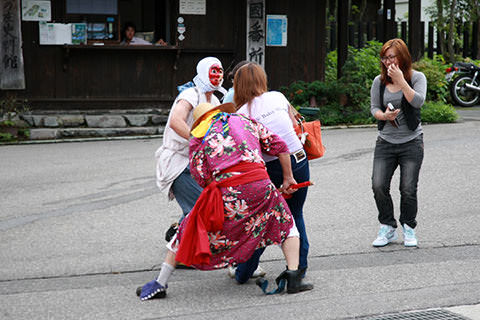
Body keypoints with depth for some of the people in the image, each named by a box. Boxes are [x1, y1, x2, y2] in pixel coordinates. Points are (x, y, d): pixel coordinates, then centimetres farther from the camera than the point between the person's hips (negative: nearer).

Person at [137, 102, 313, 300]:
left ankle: (160, 285, 20)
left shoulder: (198, 139, 18)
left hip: (226, 191, -1)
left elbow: (202, 178, 7)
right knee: (286, 225, 23)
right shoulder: (245, 121, 23)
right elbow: (279, 146, 19)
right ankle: (293, 275, 6)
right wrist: (288, 178, 26)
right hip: (259, 182, 1)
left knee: (189, 230, 16)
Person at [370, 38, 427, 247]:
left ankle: (408, 229, 18)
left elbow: (418, 101, -17)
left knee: (408, 189, -3)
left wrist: (401, 81, -20)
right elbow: (374, 107, 8)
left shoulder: (417, 77, -2)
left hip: (411, 142, -2)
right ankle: (388, 228, 9)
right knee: (378, 186, -9)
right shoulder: (379, 81, 5)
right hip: (386, 142, 2)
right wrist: (384, 116, -13)